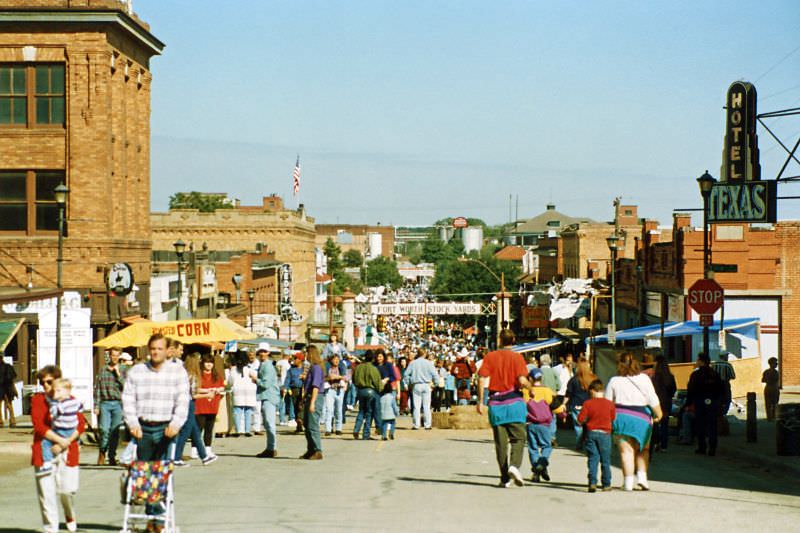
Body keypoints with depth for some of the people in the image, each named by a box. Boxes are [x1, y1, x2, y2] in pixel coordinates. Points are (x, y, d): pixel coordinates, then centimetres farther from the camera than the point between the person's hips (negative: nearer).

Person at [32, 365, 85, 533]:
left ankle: (70, 515, 27)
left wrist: (67, 441, -16)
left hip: (68, 451, 1)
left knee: (68, 489, -4)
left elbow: (81, 423, 0)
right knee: (46, 491, -5)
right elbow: (38, 425, -7)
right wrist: (59, 439, -16)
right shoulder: (37, 400, 4)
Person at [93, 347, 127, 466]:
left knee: (115, 431, 2)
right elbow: (97, 389, 8)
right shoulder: (102, 370, 9)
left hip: (118, 403, 0)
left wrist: (118, 374, -9)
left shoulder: (124, 370, 9)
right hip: (105, 403, 0)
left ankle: (112, 456, 11)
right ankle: (102, 453, 7)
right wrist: (96, 406, 2)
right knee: (104, 429, -10)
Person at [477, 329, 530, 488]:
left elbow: (482, 379, -4)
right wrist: (529, 385, 8)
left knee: (500, 441, 7)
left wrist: (480, 401, 1)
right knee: (518, 438, 5)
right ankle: (515, 465, -20)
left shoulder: (490, 356, 3)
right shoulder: (517, 357, -3)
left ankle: (505, 478, 7)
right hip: (514, 402, -2)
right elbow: (522, 381, -14)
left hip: (496, 403, 2)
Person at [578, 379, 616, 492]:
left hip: (591, 433, 0)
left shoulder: (588, 403, -5)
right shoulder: (609, 404, -4)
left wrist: (585, 421, 14)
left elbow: (580, 419, -7)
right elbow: (614, 419, 3)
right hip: (605, 434, 0)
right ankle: (606, 484, 13)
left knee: (592, 459, 3)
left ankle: (592, 482, -10)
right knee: (605, 460, 9)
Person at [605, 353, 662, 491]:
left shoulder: (614, 381, -1)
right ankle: (642, 476, 3)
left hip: (621, 417, 0)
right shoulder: (643, 379, 0)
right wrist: (658, 414, 13)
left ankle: (628, 482, -3)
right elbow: (653, 400, 0)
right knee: (643, 449, 16)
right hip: (641, 418, 1)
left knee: (626, 450, 1)